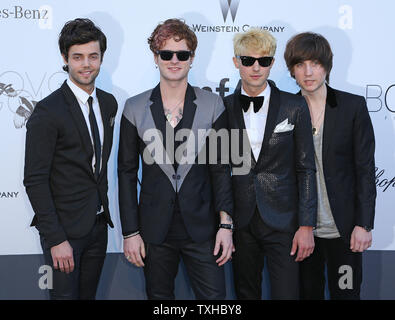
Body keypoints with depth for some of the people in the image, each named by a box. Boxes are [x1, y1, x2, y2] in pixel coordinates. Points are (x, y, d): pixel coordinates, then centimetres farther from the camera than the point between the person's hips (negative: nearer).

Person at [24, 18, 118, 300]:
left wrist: (104, 208, 13)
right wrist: (56, 239, -19)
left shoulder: (109, 103, 7)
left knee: (88, 295, 15)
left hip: (98, 225, 6)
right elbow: (35, 180, -16)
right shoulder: (48, 111, -14)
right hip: (64, 228, -6)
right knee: (66, 294, 0)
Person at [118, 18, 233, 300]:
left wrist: (226, 224, -5)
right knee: (159, 296, 11)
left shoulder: (213, 104, 0)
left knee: (214, 296, 0)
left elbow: (221, 169, 2)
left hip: (201, 227, 0)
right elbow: (127, 172, 2)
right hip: (154, 230, 1)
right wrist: (130, 232, -2)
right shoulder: (135, 108, 0)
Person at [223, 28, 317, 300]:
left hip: (282, 221, -1)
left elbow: (306, 170, 1)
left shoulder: (294, 107, 1)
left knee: (286, 293, -5)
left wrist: (306, 226, -5)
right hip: (240, 222, 2)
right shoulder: (224, 108, 4)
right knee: (246, 293, 11)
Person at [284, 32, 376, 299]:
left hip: (343, 227, -2)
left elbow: (365, 168, -3)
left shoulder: (353, 106, -3)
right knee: (308, 293, 12)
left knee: (346, 293, 6)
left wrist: (364, 224, -9)